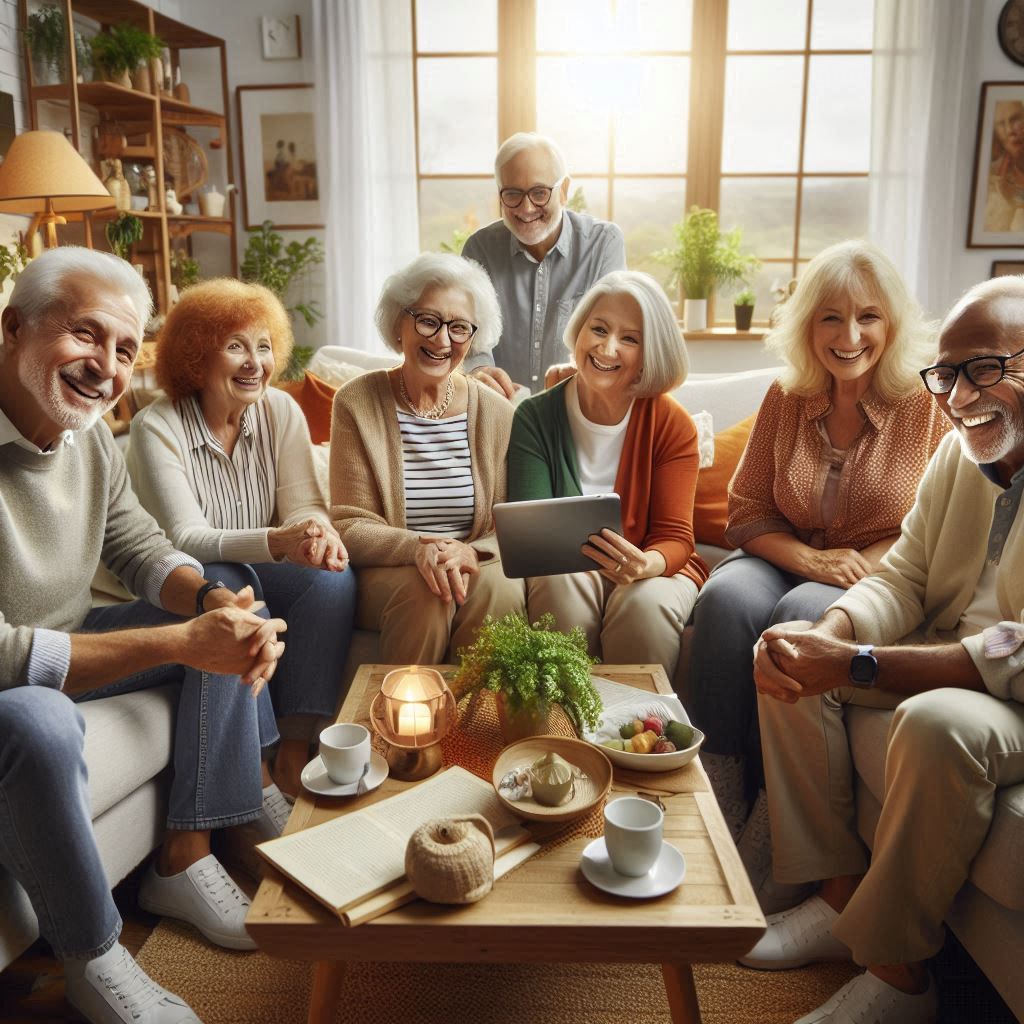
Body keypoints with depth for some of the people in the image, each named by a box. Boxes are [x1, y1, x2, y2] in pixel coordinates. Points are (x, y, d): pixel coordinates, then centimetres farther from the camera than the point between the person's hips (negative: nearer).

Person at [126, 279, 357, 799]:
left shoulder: (280, 411, -2)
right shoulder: (157, 427, -14)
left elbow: (303, 504, -8)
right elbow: (185, 539, -23)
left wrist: (320, 532, -34)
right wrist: (279, 540, -41)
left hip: (259, 575, 4)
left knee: (334, 579, -24)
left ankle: (295, 749, -21)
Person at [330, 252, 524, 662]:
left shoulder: (497, 413, 4)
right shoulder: (357, 402, -2)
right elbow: (350, 527, -5)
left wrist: (470, 553, -21)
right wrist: (418, 549, -25)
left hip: (478, 566, 2)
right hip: (385, 572, -1)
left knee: (498, 587, -30)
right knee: (425, 591, -32)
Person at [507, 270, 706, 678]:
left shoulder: (672, 425, -5)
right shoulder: (535, 417, -4)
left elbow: (674, 536, -7)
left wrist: (646, 565, -32)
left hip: (651, 571, 0)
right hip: (562, 568, 1)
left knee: (645, 601, -33)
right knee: (561, 581, -33)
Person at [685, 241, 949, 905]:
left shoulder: (930, 406, -4)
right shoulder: (786, 399, 4)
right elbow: (746, 512, 5)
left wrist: (866, 566, -19)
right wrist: (809, 558, -14)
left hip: (884, 583, -3)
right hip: (789, 560, 3)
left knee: (803, 615, -34)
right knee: (726, 597, -30)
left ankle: (768, 850, -25)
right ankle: (719, 819, -25)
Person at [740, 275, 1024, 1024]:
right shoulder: (959, 452, 4)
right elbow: (902, 579, 3)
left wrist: (856, 665, -33)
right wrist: (830, 634, -19)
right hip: (944, 662, 8)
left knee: (939, 722, -36)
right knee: (794, 663, -3)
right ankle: (841, 899, 2)